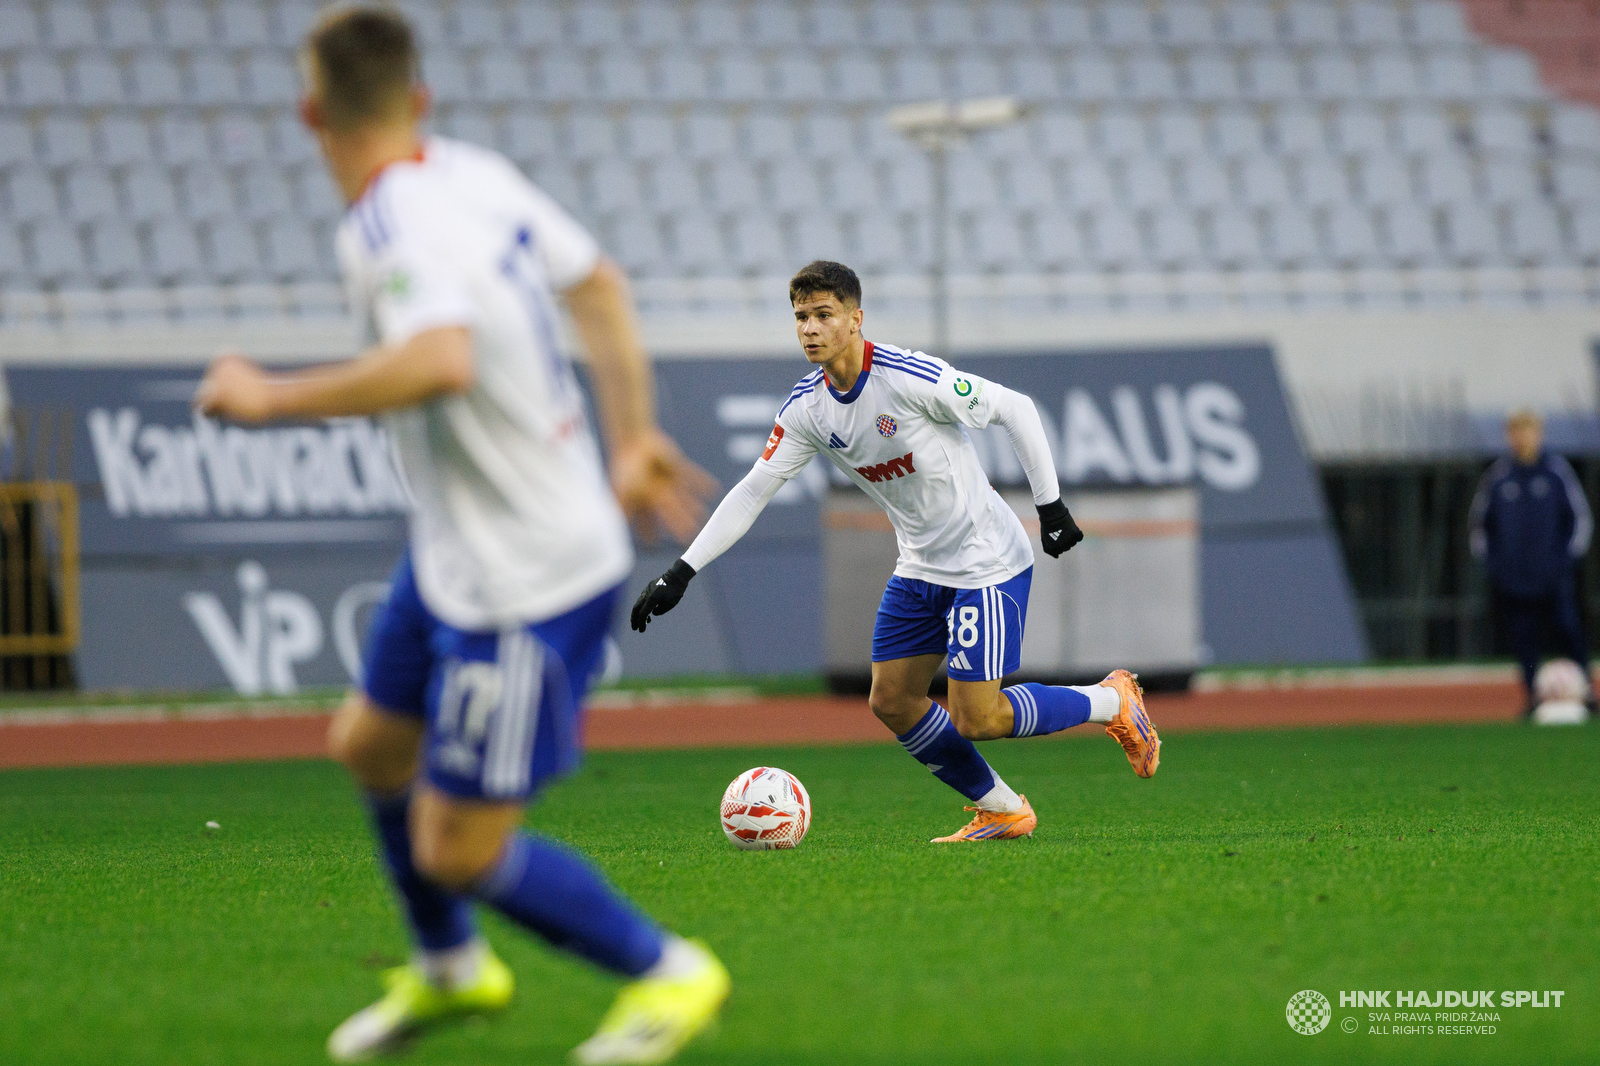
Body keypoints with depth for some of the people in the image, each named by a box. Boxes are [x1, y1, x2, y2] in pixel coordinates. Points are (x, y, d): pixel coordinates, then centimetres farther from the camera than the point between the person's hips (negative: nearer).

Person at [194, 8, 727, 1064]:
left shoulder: (394, 225, -26)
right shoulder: (476, 174, 1)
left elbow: (441, 362, -45)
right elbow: (599, 283, 14)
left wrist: (274, 397, -32)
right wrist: (635, 439, 20)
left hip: (526, 593, -9)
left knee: (456, 850, -1)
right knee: (371, 744, 25)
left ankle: (668, 974, 16)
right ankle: (449, 967, 46)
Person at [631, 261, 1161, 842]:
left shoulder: (910, 378, -23)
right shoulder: (807, 407, -3)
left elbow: (1016, 409, -15)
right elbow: (752, 491, 2)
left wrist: (1051, 506, -13)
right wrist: (681, 572, -4)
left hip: (987, 560, -7)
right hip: (921, 568, 7)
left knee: (975, 720, -11)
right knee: (892, 701, 4)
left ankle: (1112, 702, 12)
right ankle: (1002, 811, 20)